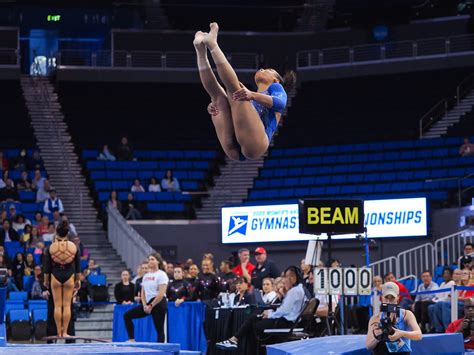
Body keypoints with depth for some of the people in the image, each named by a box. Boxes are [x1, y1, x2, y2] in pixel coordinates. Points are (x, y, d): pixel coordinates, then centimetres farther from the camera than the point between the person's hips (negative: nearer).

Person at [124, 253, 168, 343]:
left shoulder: (161, 274, -7)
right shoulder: (146, 276, 15)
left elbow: (161, 294, -15)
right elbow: (143, 293, 14)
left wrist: (151, 306, -16)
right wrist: (144, 305, -3)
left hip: (158, 304, -8)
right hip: (148, 304, 8)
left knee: (159, 330, -8)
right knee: (127, 315, 2)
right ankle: (131, 340, -1)